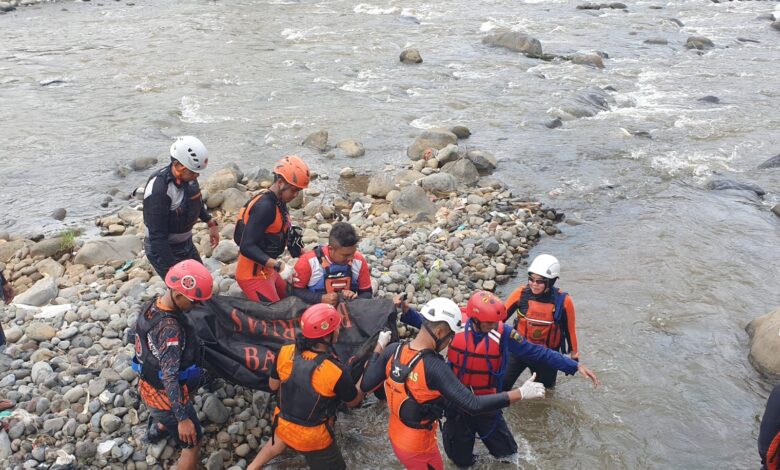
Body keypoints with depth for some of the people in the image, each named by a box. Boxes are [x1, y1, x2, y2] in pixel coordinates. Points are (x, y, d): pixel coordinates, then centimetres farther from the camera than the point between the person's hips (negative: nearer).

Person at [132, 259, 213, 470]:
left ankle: (158, 429, 71)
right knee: (192, 443, 11)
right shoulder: (170, 328, -36)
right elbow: (169, 378, -34)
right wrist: (183, 418, -30)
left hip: (149, 387, 9)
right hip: (164, 396, -9)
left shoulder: (153, 306, -9)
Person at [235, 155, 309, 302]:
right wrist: (279, 266, -33)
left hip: (267, 270, 10)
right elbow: (247, 247, -30)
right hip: (253, 275, -10)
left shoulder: (279, 202, 5)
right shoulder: (264, 206, -25)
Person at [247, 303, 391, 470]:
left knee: (282, 438, 38)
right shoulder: (337, 372, -31)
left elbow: (273, 386, -1)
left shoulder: (285, 353, -19)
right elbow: (354, 401, -10)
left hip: (282, 424, 5)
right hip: (313, 438, -5)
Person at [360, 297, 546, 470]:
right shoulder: (434, 368, -33)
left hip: (395, 436, 6)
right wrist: (521, 393, -29)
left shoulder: (393, 351, -15)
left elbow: (366, 385, -6)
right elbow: (473, 405, -35)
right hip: (418, 447, -6)